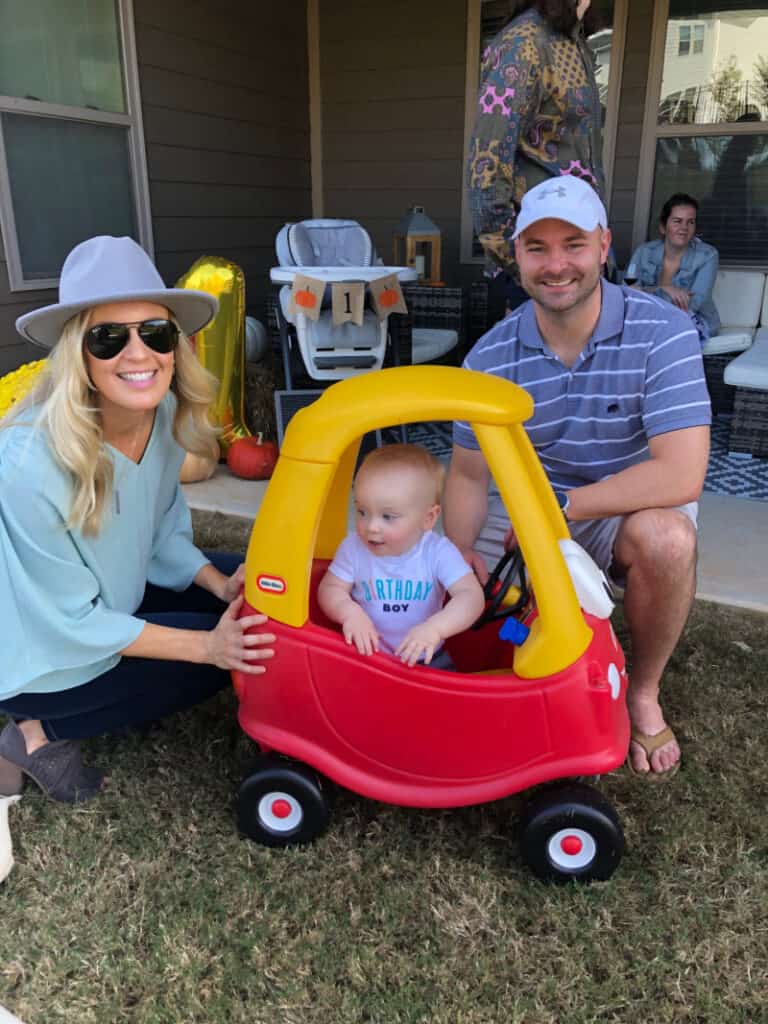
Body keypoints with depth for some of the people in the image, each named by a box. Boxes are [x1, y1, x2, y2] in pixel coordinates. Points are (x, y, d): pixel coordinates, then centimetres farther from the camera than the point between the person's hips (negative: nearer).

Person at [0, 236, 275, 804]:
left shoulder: (165, 413, -14)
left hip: (111, 597, 7)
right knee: (235, 648, -13)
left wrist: (222, 587, -13)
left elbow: (163, 530, 2)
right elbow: (71, 624, -25)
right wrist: (206, 645, -26)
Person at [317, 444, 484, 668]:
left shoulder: (438, 553, -14)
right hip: (366, 654, -1)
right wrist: (350, 612, -23)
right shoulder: (354, 548, -9)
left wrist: (435, 628, -37)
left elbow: (472, 596, -21)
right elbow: (329, 589, -1)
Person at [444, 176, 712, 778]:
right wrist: (459, 551, -20)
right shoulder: (491, 357, -10)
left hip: (634, 509, -3)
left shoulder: (663, 332, -21)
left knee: (664, 537, -35)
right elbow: (469, 473, -3)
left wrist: (556, 507, -26)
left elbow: (681, 476, -30)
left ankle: (644, 693, -6)